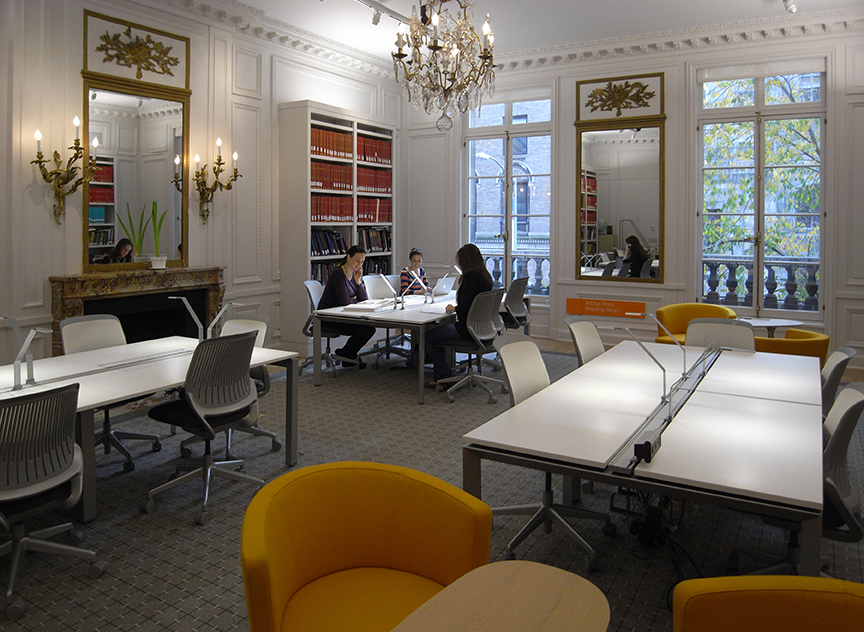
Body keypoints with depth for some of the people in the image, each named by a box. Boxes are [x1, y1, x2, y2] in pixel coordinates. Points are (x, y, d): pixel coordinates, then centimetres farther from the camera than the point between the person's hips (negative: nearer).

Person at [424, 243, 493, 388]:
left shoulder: (470, 275, -18)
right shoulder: (485, 275, 9)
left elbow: (466, 305, -22)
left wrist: (454, 309, -3)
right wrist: (457, 308, 18)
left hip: (469, 330, -10)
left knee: (428, 337, 0)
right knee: (438, 330, 23)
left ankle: (444, 378, 11)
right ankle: (439, 376, 25)